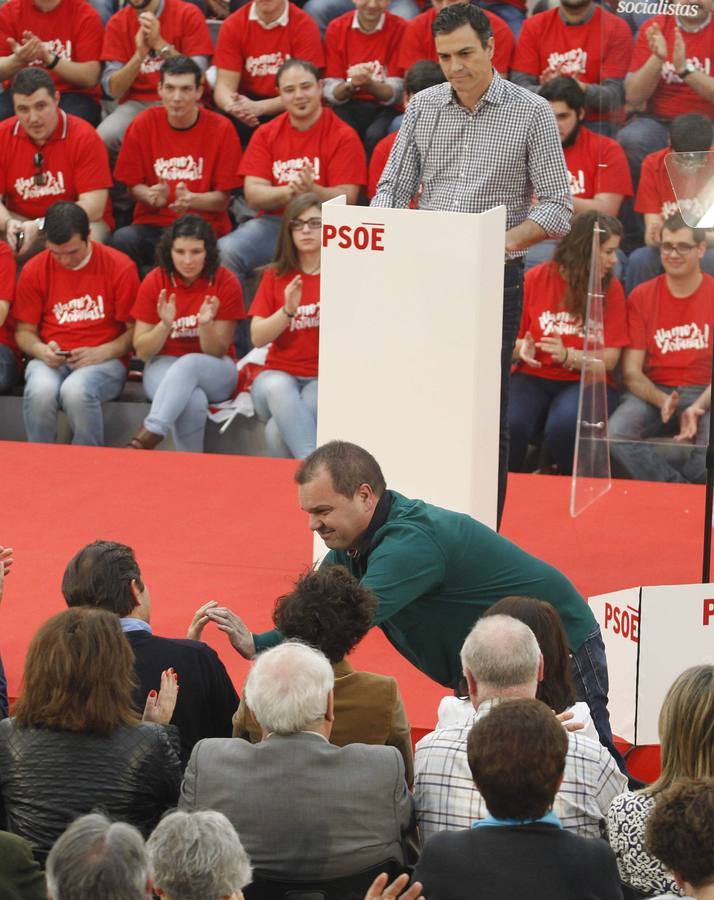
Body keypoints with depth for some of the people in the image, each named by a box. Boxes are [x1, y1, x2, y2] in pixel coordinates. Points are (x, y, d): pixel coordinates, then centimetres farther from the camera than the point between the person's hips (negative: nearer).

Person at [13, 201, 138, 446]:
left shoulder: (119, 267, -2)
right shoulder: (34, 270, 6)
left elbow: (134, 331, 1)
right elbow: (24, 330, 13)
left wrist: (99, 353, -14)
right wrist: (41, 350, -10)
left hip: (104, 361, -2)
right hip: (51, 361, 2)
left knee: (76, 391, -37)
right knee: (40, 390, -34)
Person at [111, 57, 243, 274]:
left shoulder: (221, 129, -1)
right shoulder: (143, 124, 3)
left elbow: (223, 198, 1)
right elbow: (133, 185, 8)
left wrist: (191, 200, -20)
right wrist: (150, 195, -16)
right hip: (153, 225, 2)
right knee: (122, 241, -32)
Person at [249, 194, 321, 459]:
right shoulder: (275, 276, 12)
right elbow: (257, 337, 2)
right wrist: (287, 310, -14)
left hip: (327, 378, -2)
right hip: (279, 374, 2)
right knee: (278, 387, -38)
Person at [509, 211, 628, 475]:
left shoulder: (611, 288, 1)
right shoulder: (536, 278, 2)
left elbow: (609, 359, -3)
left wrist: (567, 356, -20)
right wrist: (521, 350, -11)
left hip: (585, 382, -1)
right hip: (533, 378, 1)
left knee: (564, 426, -36)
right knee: (509, 424, -32)